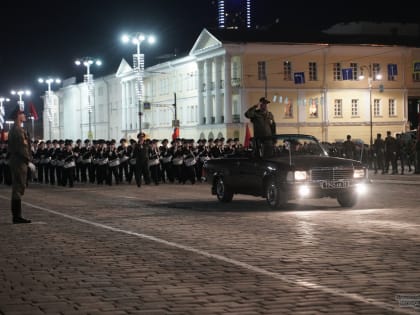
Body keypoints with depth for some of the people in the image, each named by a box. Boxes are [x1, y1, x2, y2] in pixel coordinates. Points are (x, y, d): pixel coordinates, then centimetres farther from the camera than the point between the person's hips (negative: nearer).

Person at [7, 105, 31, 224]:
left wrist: (28, 160, 18)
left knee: (17, 188, 12)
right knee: (19, 188, -8)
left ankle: (16, 216, 15)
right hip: (19, 162, -11)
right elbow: (21, 148, -21)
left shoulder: (14, 129, 17)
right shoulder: (18, 130, -15)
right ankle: (17, 216, -7)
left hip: (16, 162, 11)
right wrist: (29, 160, -17)